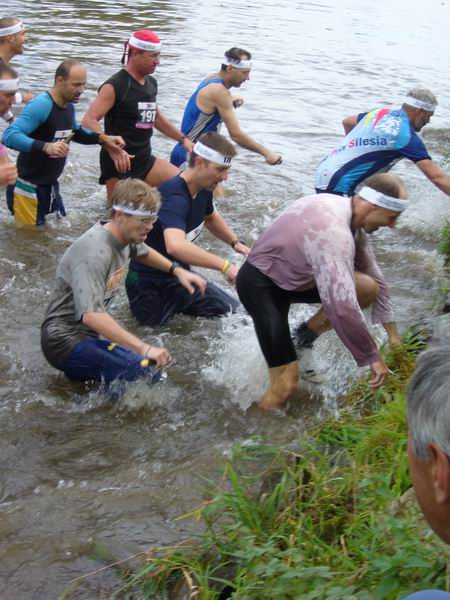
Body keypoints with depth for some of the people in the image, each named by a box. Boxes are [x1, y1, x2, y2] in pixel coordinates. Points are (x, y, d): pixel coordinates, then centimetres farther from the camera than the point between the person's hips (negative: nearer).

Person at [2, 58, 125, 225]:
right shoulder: (41, 105, -24)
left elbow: (75, 133, 25)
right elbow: (10, 136, -35)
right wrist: (46, 147, -46)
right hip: (28, 187, -9)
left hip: (50, 185, 9)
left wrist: (103, 139, 9)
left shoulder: (69, 106, 4)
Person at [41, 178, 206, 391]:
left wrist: (178, 271, 13)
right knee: (147, 375, -27)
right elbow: (91, 315, -40)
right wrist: (144, 348, -44)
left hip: (88, 334, 10)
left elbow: (142, 253, 30)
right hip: (65, 341, -10)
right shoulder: (94, 252, -27)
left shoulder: (125, 236, 3)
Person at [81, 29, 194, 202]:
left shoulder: (151, 83, 11)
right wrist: (113, 150, -33)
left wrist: (183, 139, 27)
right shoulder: (115, 86, -14)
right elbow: (89, 121, -22)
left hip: (145, 161, 7)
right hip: (119, 164, -7)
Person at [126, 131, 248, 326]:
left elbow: (210, 217, 25)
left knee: (234, 313, 4)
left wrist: (236, 243, 10)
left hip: (179, 275, 8)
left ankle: (174, 308, 20)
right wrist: (224, 266, -45)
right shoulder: (174, 197, -29)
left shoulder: (203, 189, 0)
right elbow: (175, 246, -48)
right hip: (148, 285, -8)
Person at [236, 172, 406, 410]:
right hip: (260, 284, -9)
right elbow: (343, 308, -39)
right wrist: (373, 358, -26)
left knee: (368, 288, -5)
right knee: (286, 384, -16)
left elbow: (374, 277, 7)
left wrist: (393, 334, 10)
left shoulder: (346, 213, -4)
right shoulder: (333, 232, -34)